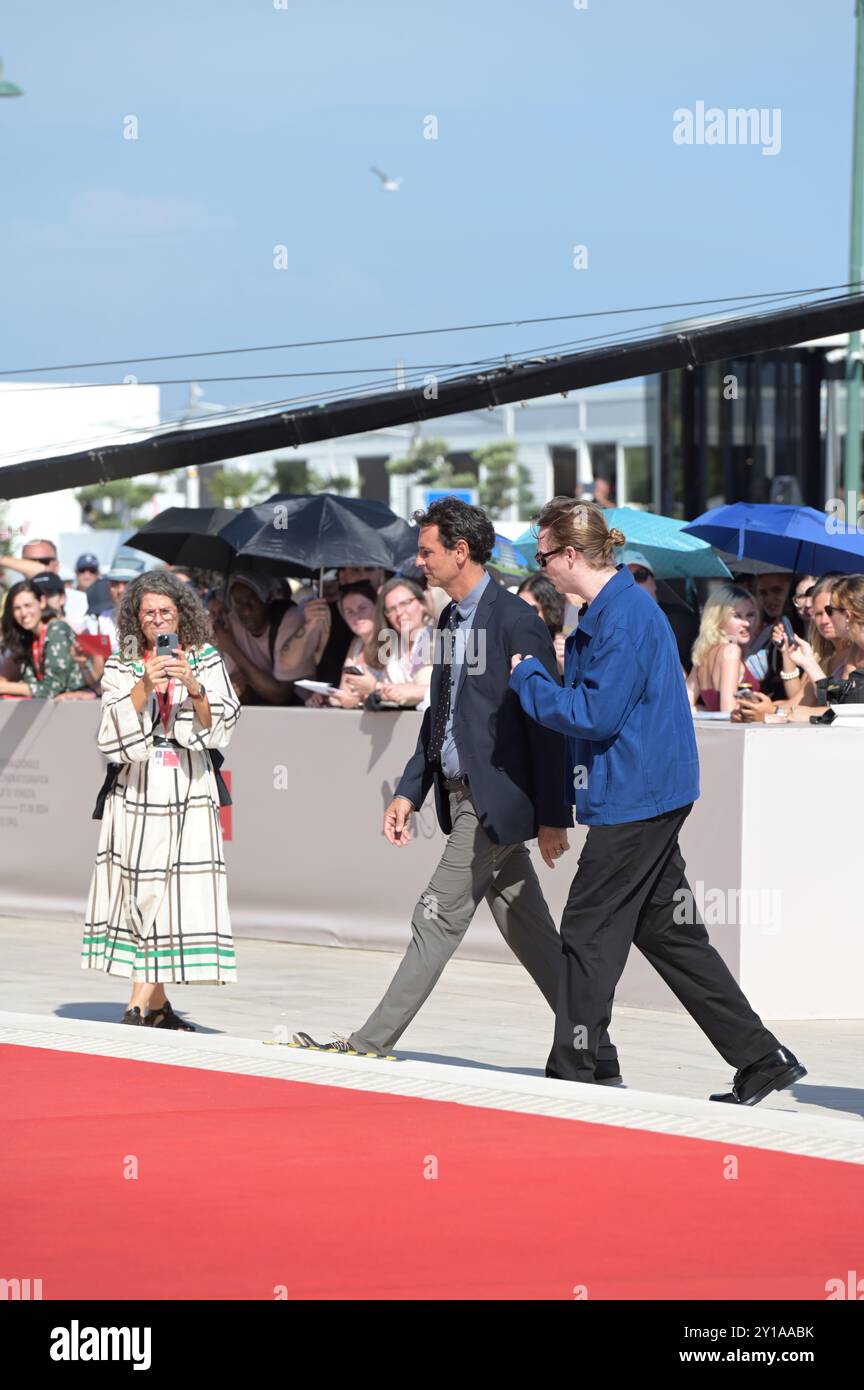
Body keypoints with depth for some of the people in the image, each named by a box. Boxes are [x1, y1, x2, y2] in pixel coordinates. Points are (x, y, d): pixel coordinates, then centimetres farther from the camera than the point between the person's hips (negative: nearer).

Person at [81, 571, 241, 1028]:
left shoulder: (206, 661, 7)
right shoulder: (121, 666, 7)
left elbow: (219, 730, 0)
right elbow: (113, 733, -4)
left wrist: (195, 690, -16)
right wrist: (143, 687, -16)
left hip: (188, 793, 0)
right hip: (135, 793, 0)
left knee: (180, 886, -7)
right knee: (138, 889, -4)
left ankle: (141, 1005, -3)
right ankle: (156, 1005, 3)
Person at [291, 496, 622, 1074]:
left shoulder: (515, 620, -14)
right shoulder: (451, 620, 14)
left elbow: (547, 721, -15)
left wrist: (553, 815, -17)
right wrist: (409, 792, 17)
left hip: (496, 800, -9)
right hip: (463, 795, 9)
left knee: (438, 919, -4)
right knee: (530, 935, 9)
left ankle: (369, 1047, 1)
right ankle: (597, 1060, 12)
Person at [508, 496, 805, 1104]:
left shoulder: (625, 616, -18)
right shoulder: (614, 608, 14)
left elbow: (596, 714, -20)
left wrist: (528, 676, -10)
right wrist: (536, 676, 7)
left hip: (634, 800, -10)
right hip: (648, 796, 10)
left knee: (590, 934, -3)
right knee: (668, 931, 12)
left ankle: (572, 1074, 3)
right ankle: (762, 1059, 13)